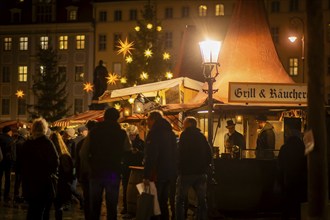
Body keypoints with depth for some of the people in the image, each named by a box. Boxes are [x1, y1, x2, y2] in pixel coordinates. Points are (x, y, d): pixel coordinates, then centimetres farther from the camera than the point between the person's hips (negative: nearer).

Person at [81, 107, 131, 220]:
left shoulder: (93, 132, -1)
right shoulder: (121, 133, -6)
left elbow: (83, 153, -2)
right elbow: (128, 148, 11)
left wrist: (90, 165, 9)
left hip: (96, 172, 1)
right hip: (114, 173, -1)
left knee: (94, 206, 10)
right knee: (112, 206, 5)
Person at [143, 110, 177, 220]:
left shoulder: (154, 133, -13)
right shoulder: (170, 133, 14)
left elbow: (150, 156, -19)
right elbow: (174, 154, 19)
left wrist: (146, 176, -20)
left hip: (157, 173, -8)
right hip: (169, 173, 8)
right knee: (163, 202, 15)